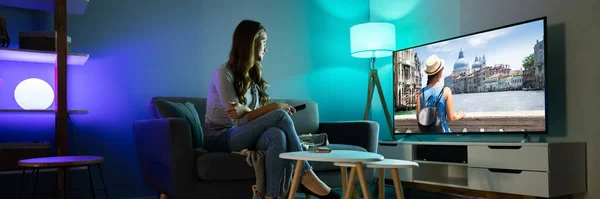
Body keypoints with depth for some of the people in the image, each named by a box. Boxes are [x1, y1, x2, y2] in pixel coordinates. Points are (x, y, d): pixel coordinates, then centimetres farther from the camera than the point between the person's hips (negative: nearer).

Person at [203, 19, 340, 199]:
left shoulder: (253, 75, 11)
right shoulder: (224, 73, -12)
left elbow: (246, 116, -2)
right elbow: (238, 120, -18)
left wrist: (244, 110, -26)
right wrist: (273, 107, -19)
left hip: (242, 137, 6)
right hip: (220, 140, -6)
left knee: (277, 134, -31)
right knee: (280, 116, -26)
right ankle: (306, 176, -21)